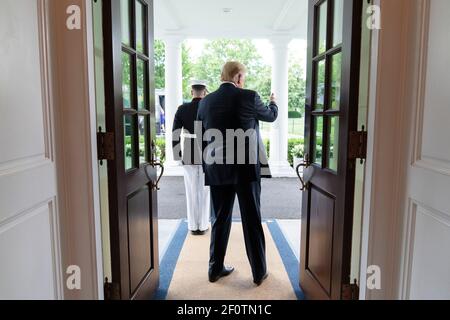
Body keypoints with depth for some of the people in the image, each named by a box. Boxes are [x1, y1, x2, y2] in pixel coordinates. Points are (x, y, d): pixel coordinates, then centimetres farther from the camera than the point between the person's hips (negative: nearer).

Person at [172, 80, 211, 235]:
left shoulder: (182, 109, -3)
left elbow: (175, 133, -5)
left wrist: (177, 155, 4)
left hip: (188, 155, 1)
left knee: (191, 191, 10)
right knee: (204, 191, 9)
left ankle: (193, 226, 16)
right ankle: (203, 225, 14)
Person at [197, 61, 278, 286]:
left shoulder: (205, 102, 3)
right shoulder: (249, 97, -7)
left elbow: (201, 138, 8)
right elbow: (271, 116, 11)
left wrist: (207, 166, 19)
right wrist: (273, 102, 34)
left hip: (217, 171, 4)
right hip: (246, 169, -3)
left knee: (220, 220, 15)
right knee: (252, 221, 7)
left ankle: (216, 269, 24)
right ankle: (259, 272, 19)